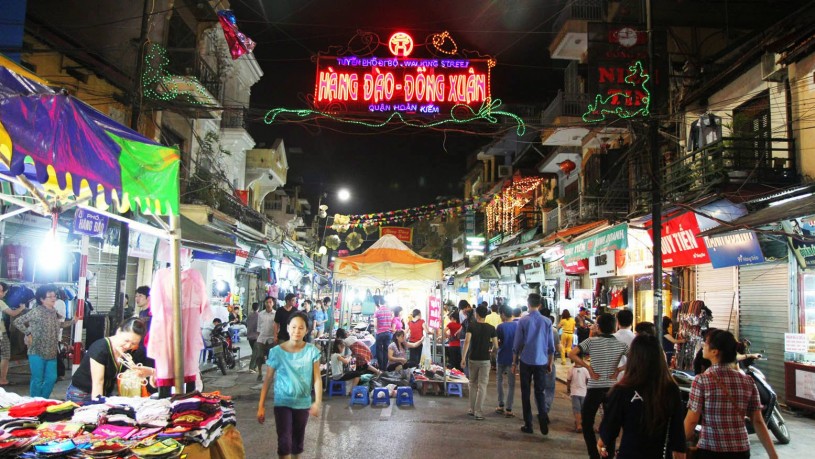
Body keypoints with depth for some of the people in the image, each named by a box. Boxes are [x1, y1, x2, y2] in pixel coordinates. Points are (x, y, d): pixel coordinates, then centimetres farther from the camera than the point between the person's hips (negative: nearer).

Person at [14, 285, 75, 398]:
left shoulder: (54, 312, 9)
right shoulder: (36, 312, -12)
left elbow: (60, 325, 23)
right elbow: (17, 322, -8)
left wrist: (73, 321, 16)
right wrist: (28, 334, -10)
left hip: (51, 353, 7)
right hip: (37, 352, -7)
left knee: (51, 378, 10)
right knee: (37, 380, 0)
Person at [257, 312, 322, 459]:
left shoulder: (312, 351, -9)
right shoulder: (276, 352, -12)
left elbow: (317, 378, -10)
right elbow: (268, 380, -5)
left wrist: (317, 402, -23)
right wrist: (261, 406, -5)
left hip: (303, 403, 2)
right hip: (282, 403, -2)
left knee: (297, 441, 17)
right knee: (284, 442, -9)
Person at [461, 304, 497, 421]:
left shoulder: (471, 326, -5)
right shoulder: (491, 328, -2)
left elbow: (467, 341, -18)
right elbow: (496, 346, -2)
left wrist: (463, 358, -16)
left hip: (473, 359, 1)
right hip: (485, 360, -1)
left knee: (473, 384, 17)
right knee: (482, 386, 1)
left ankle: (472, 409, 22)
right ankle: (479, 412, -4)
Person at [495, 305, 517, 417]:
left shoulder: (501, 327, -11)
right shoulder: (517, 325, -2)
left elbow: (497, 343, -8)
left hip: (501, 358, -1)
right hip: (513, 358, 1)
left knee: (499, 380, 18)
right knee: (511, 384, 4)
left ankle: (501, 406, 18)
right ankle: (508, 409, 1)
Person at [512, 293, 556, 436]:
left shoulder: (523, 321, -7)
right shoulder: (547, 322, -1)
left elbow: (517, 344, -4)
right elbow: (551, 346, 3)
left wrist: (515, 363, 7)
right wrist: (550, 363, 14)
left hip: (526, 361, -1)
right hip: (541, 362, 2)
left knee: (525, 392, 9)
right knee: (540, 392, 11)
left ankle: (528, 425, 11)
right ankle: (543, 419, -8)